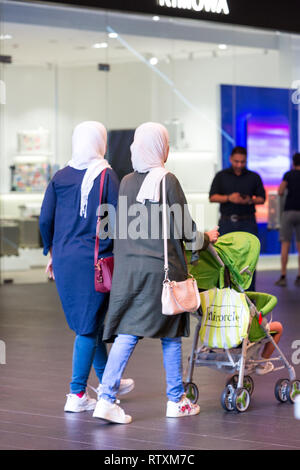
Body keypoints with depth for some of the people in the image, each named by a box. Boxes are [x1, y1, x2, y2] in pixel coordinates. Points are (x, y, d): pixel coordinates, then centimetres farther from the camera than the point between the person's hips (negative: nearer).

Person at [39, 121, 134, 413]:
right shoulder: (107, 176, -7)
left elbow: (45, 220, 4)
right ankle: (77, 395, 1)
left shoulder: (60, 177, 5)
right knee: (89, 326, 1)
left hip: (64, 258, 5)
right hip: (94, 258, -5)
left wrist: (52, 253, 15)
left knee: (91, 322, 18)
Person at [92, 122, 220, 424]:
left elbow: (122, 227, 13)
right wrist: (207, 238, 14)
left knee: (126, 333, 1)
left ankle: (106, 399, -11)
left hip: (128, 267, 4)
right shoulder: (167, 181, -8)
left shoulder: (126, 182, 6)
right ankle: (176, 401, 18)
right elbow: (184, 229, -5)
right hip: (162, 266, -4)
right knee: (171, 334, 9)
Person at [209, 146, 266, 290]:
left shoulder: (254, 177, 8)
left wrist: (250, 201, -12)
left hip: (247, 222, 0)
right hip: (227, 222, 0)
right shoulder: (221, 176, 8)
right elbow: (212, 197, 2)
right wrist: (229, 198, -15)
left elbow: (262, 198, 10)